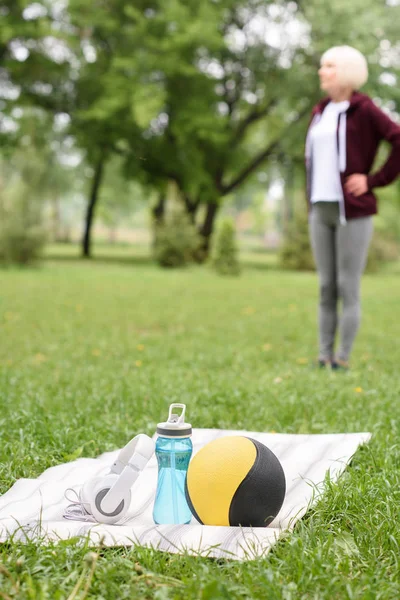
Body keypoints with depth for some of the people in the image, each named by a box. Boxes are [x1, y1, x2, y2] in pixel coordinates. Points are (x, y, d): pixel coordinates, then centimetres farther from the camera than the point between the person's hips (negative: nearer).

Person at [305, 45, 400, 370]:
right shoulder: (319, 112, 15)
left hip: (352, 211, -6)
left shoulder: (364, 110, -6)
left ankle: (343, 360, 2)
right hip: (321, 210, 7)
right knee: (326, 287, 7)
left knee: (348, 288, -3)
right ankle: (324, 357, 12)